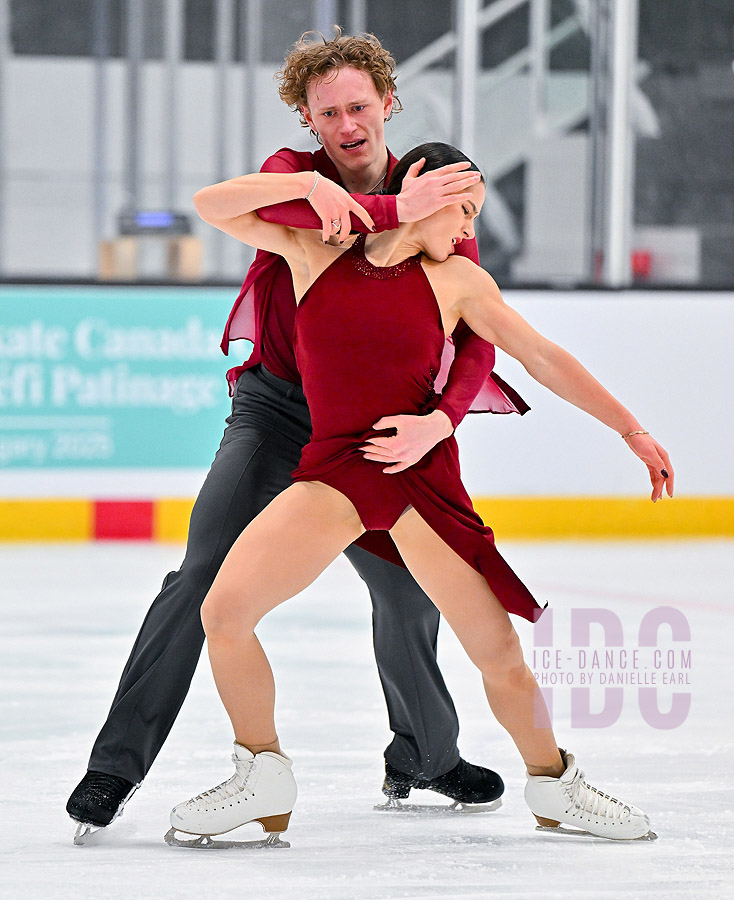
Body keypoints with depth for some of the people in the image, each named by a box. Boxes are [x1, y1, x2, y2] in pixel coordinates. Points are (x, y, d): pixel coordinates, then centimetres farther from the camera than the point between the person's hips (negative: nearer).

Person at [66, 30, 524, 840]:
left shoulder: (436, 204, -6)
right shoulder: (293, 173, -8)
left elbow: (475, 333, -15)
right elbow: (267, 205, -35)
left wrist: (440, 418, -34)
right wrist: (391, 213, -50)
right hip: (275, 407, -2)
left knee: (411, 586, 8)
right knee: (204, 574, -18)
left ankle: (423, 756, 34)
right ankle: (118, 764, -16)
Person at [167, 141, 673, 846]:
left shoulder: (456, 279, 7)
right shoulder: (316, 249, 5)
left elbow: (543, 358, 10)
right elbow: (212, 205, -3)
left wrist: (630, 429, 9)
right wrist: (312, 182, -12)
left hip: (423, 470, 1)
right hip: (333, 469, 0)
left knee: (501, 657, -2)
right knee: (224, 609, -17)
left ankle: (553, 785, 26)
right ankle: (262, 779, 4)